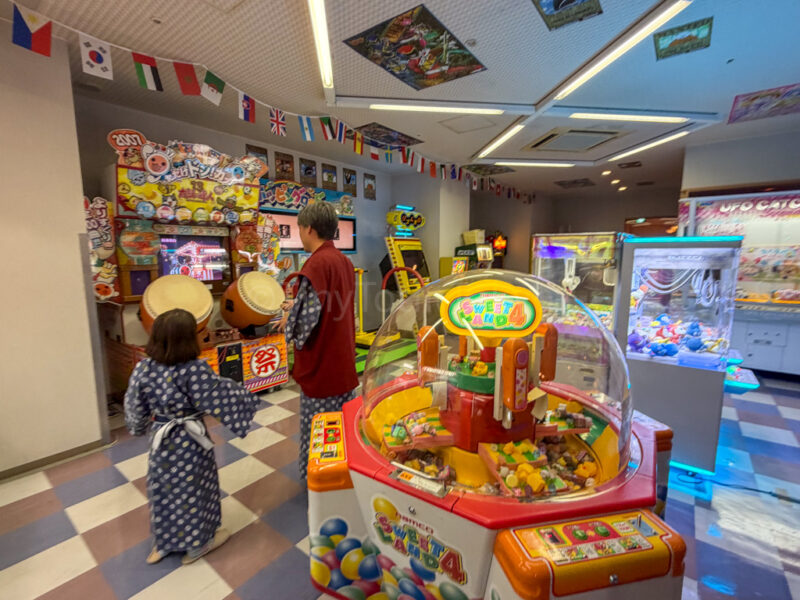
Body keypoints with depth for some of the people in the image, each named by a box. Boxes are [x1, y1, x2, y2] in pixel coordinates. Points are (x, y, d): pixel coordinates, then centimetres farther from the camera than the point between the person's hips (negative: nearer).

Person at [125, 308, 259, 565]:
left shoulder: (144, 368, -11)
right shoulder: (195, 370, -27)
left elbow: (135, 406, -1)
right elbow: (218, 399, -21)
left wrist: (140, 427, 18)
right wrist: (245, 396, -5)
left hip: (160, 438, 5)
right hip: (189, 442, -4)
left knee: (164, 488, 23)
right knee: (192, 489, 15)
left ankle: (163, 543, 43)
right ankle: (197, 544, 36)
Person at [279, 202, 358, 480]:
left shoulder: (317, 264, -22)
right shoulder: (344, 261, 6)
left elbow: (306, 320, -24)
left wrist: (288, 321, -3)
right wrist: (297, 305, 13)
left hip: (320, 366, -9)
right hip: (343, 361, 9)